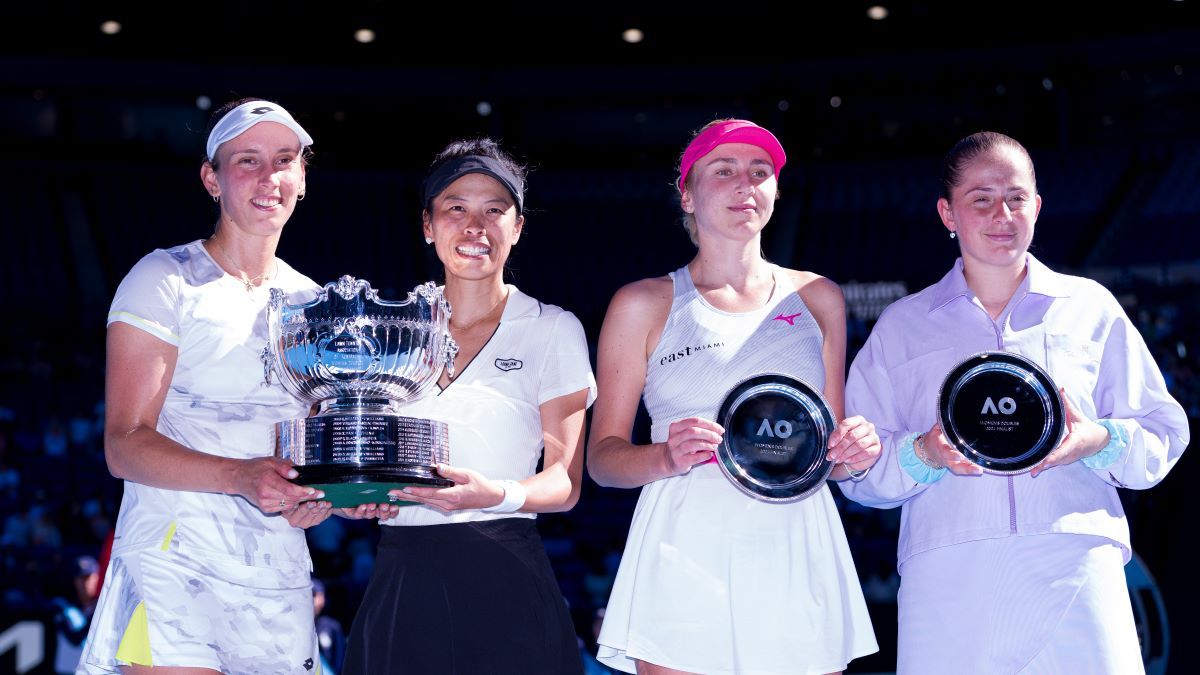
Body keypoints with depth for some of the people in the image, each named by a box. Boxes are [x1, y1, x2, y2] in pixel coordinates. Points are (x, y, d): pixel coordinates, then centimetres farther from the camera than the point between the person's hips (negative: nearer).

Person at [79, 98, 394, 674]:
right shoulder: (165, 281, -1)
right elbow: (125, 445, -10)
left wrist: (325, 495, -2)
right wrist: (241, 477, -25)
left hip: (281, 578, 5)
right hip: (174, 566, -5)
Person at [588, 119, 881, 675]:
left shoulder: (818, 299, 14)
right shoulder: (644, 305, 5)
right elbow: (602, 457, 4)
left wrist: (852, 455, -2)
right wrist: (667, 457, -16)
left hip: (797, 560, 3)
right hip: (687, 561, -2)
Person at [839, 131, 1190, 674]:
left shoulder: (1090, 307, 17)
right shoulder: (901, 327, 17)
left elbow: (1162, 436, 14)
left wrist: (1099, 442, -6)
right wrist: (922, 454, -9)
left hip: (1074, 573, 0)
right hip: (946, 584, 0)